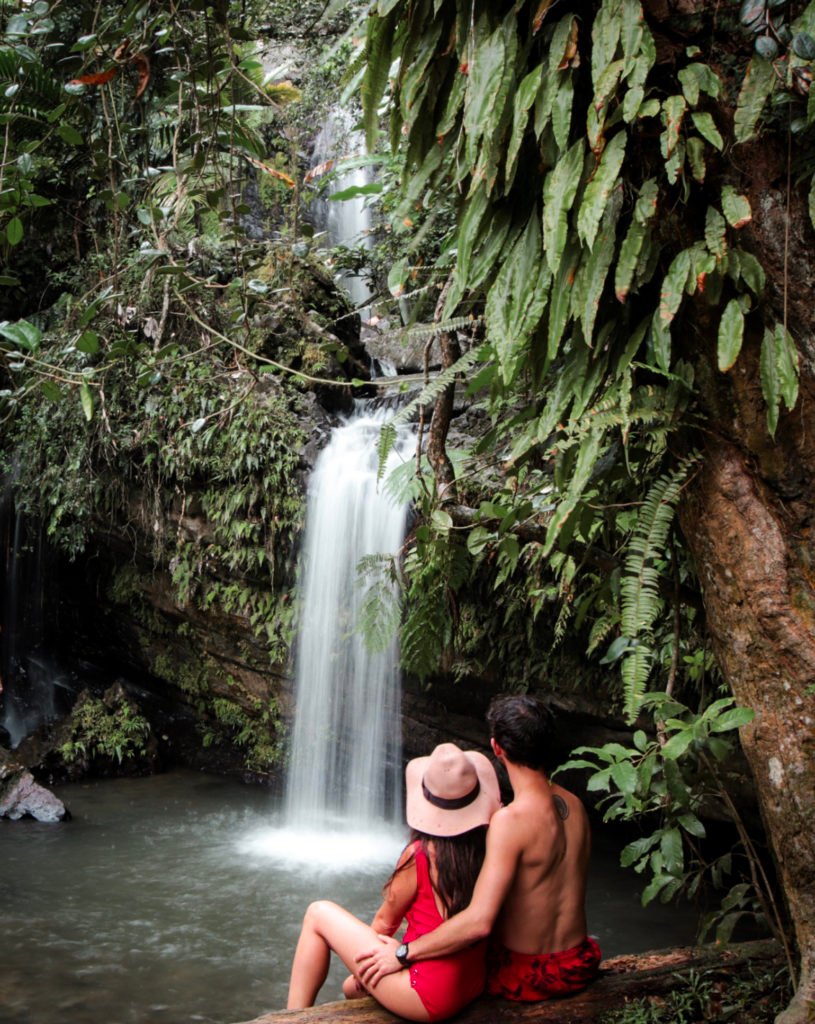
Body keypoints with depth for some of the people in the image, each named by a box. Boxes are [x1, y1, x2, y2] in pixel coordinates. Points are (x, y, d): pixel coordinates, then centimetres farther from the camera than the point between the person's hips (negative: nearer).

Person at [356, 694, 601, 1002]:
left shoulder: (511, 820, -27)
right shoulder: (573, 804, -2)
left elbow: (479, 922, -32)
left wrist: (402, 954, -23)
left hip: (525, 977, -7)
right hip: (578, 969, 7)